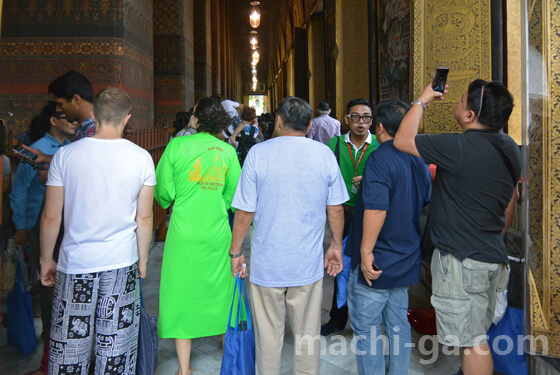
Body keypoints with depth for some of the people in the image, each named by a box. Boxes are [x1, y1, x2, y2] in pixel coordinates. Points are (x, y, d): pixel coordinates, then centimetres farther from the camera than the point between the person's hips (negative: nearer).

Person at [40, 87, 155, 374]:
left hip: (75, 264, 0)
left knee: (69, 343, 12)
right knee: (115, 347, 12)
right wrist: (142, 258, 13)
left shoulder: (65, 155, -6)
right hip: (122, 264, 1)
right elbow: (144, 218, -1)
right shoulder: (141, 158, -5)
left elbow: (51, 217, -2)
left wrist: (46, 259, 12)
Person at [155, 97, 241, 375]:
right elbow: (233, 193, 5)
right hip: (218, 232, 2)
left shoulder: (176, 146, -8)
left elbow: (163, 190, -4)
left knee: (181, 292, 8)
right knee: (220, 290, 18)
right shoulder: (228, 151, -1)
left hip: (184, 231, -2)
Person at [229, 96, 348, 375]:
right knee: (307, 333, 15)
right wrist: (336, 246, 17)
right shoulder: (324, 154, -1)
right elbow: (335, 209, 4)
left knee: (268, 333, 12)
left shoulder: (258, 153, -7)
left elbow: (244, 212, -6)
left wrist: (235, 252, 6)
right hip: (309, 263, 2)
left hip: (267, 263, -1)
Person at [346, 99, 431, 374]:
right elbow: (428, 205, 20)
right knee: (398, 324, 19)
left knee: (366, 328, 4)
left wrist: (366, 251, -22)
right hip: (406, 260, 8)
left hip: (376, 261, -8)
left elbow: (376, 209, -26)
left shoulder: (380, 159, -18)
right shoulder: (418, 161, 8)